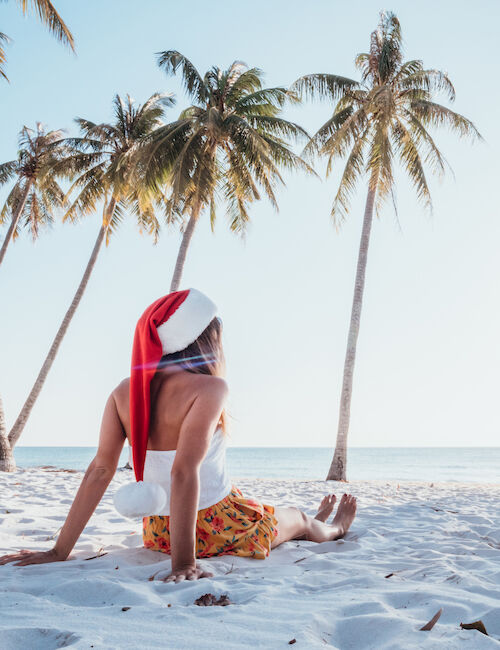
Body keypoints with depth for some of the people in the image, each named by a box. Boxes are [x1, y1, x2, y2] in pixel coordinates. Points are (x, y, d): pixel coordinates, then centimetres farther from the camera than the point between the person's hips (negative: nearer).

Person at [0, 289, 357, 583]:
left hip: (157, 533, 7)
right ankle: (333, 529, 62)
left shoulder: (125, 391, -7)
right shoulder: (208, 388, -24)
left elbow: (100, 470, -10)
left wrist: (60, 551, -8)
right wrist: (184, 563, -30)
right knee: (298, 517, 27)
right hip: (218, 528, -6)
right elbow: (185, 472, -32)